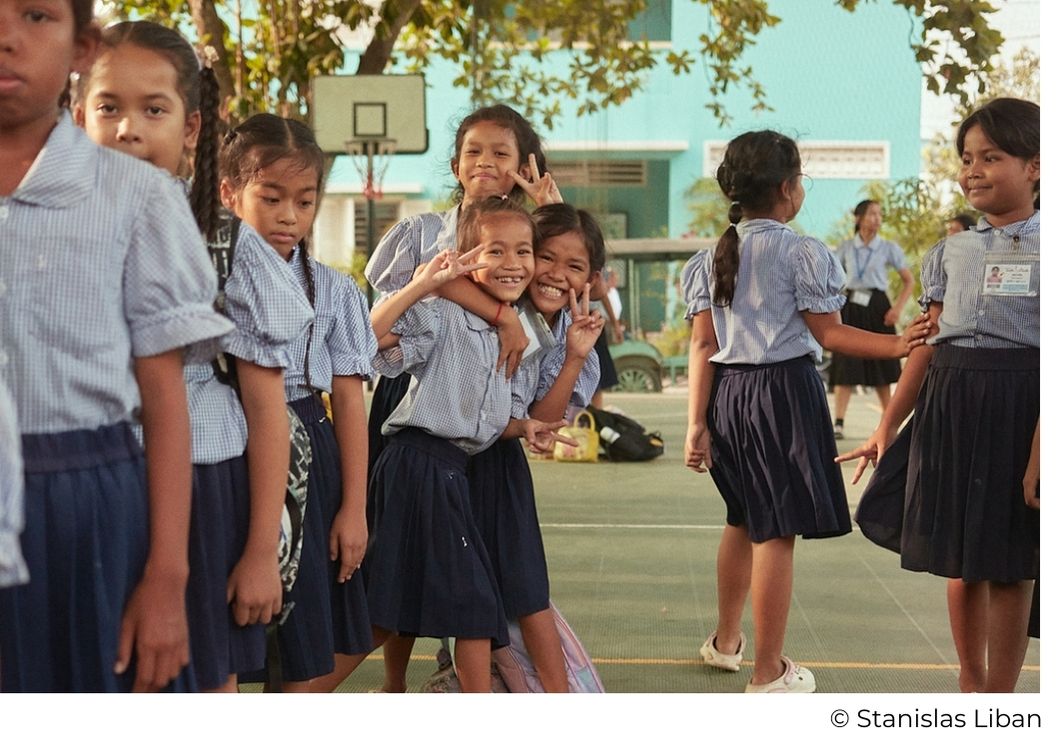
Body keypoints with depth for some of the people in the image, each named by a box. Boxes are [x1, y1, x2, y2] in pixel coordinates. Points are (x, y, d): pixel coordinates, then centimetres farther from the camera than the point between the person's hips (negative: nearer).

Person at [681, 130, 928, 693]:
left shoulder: (711, 258, 6)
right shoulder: (801, 253, -10)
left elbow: (703, 345, 3)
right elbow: (829, 334, -9)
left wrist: (697, 423, 1)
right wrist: (898, 345, -4)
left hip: (728, 394, 7)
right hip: (784, 393, -6)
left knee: (743, 519, 24)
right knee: (777, 532, 0)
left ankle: (726, 641, 38)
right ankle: (768, 674, 7)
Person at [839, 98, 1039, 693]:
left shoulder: (1041, 247, -3)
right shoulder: (950, 252, 10)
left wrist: (1040, 448, -16)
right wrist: (887, 428, 11)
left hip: (1018, 407, -4)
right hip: (948, 405, 4)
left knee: (1008, 565, 2)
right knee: (959, 562, 11)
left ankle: (999, 698, 14)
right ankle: (970, 687, 26)